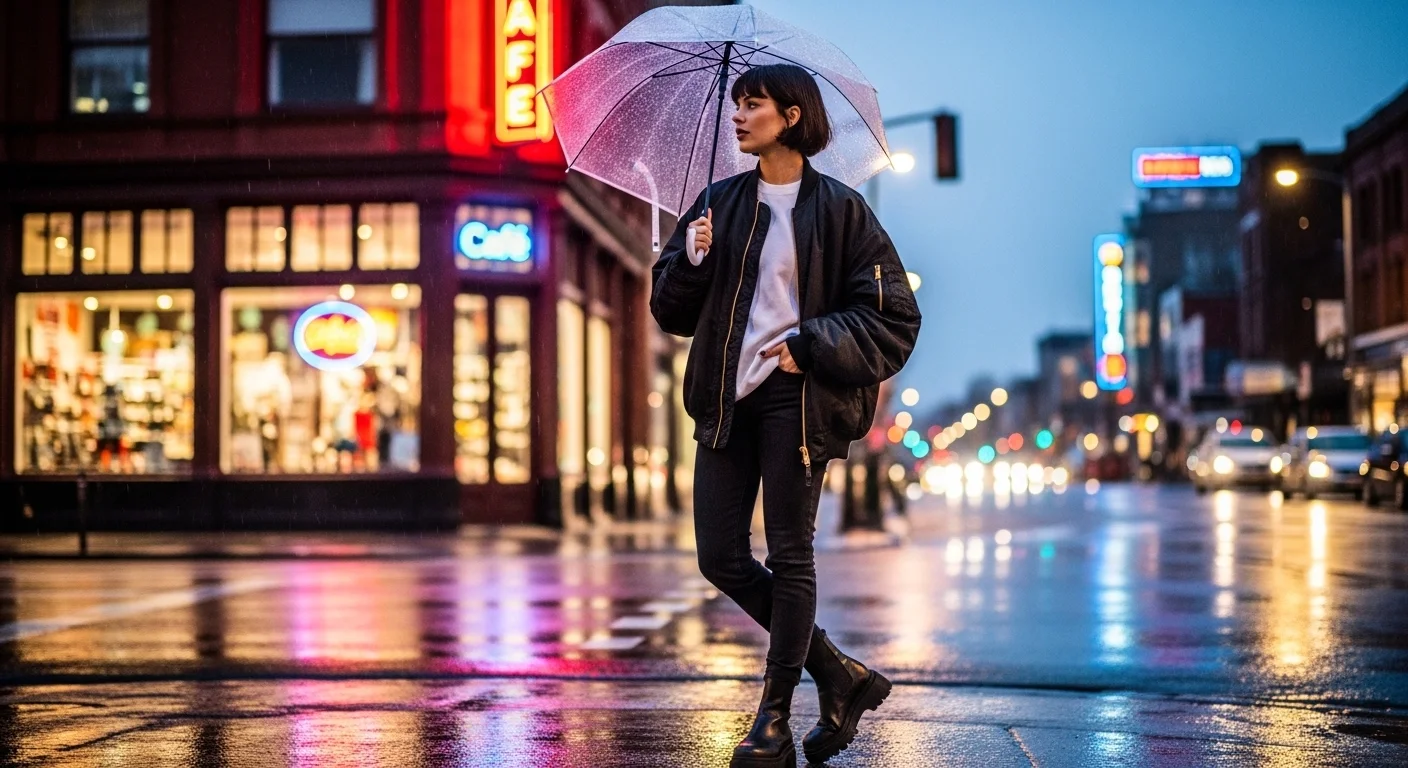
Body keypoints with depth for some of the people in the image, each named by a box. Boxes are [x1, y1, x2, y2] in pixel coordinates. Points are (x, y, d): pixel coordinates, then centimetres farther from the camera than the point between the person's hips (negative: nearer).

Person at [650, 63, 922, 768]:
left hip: (796, 397, -5)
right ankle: (840, 676, 18)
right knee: (721, 559, 2)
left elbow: (894, 316, -3)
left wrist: (812, 346, -13)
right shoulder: (719, 203, 12)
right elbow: (671, 310, 12)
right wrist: (691, 262, -8)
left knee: (789, 557, -2)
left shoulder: (838, 209, -1)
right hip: (728, 396, 5)